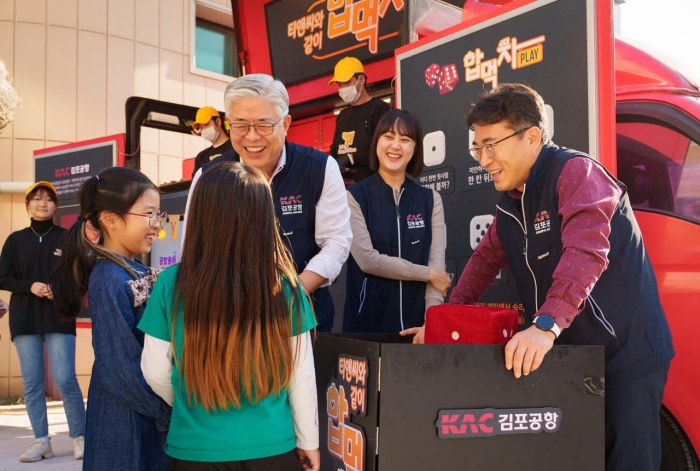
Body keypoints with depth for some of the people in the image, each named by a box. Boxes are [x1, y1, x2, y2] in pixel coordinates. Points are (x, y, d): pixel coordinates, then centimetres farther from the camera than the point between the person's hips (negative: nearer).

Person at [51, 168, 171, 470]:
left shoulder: (137, 270, 4)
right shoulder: (109, 280, -21)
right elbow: (120, 369, -22)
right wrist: (167, 412, -14)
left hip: (150, 413, 8)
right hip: (126, 420, -8)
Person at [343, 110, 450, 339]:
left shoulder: (430, 200, 4)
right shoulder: (354, 196, -4)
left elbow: (437, 266, -3)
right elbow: (367, 259, -13)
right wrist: (427, 274, -7)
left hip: (416, 322, 2)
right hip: (368, 322, -2)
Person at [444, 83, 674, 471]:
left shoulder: (576, 171, -17)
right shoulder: (510, 202, 10)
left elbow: (586, 251, -32)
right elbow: (485, 259, 19)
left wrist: (546, 325, -43)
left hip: (626, 354, -7)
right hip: (566, 357, 8)